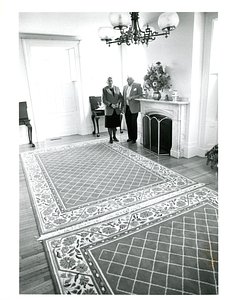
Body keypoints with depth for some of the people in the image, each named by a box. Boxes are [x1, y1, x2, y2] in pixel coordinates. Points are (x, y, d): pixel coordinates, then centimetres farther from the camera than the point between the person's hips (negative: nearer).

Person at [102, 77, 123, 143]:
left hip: (117, 110, 3)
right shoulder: (104, 89, -1)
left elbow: (121, 97, 9)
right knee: (110, 125, 2)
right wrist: (111, 105, -17)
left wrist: (119, 103, -10)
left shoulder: (117, 88, 11)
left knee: (115, 125, 12)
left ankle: (114, 137, 25)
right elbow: (104, 100, -6)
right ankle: (111, 138, 14)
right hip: (109, 110, -3)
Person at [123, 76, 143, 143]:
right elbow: (123, 97, 17)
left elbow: (140, 95, -8)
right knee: (128, 123, 7)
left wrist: (131, 97, -15)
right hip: (127, 108, 5)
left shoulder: (138, 85, 0)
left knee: (133, 123, -2)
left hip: (134, 108, -5)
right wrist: (123, 106, 8)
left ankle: (134, 138, 7)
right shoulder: (125, 87, 16)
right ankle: (130, 137, 18)